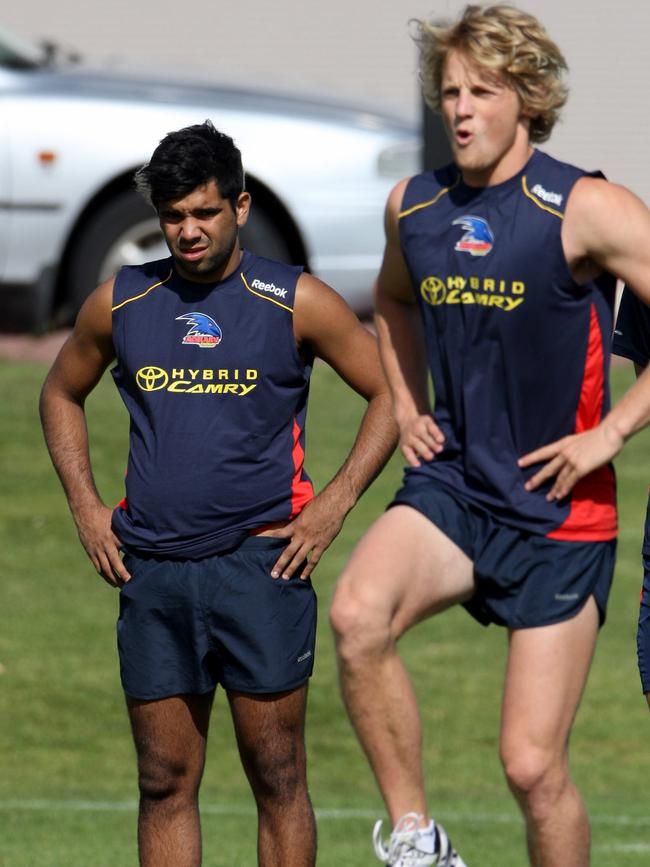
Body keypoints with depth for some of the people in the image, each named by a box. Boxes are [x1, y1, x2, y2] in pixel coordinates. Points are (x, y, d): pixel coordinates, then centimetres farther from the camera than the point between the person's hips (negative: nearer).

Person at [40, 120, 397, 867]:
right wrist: (85, 506, 11)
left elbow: (389, 394, 6)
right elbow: (60, 394, 23)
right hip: (152, 573, 3)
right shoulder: (119, 303, 7)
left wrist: (334, 504, -3)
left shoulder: (296, 303, -1)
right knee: (165, 783, 5)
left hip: (260, 563, -3)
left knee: (276, 778, -1)